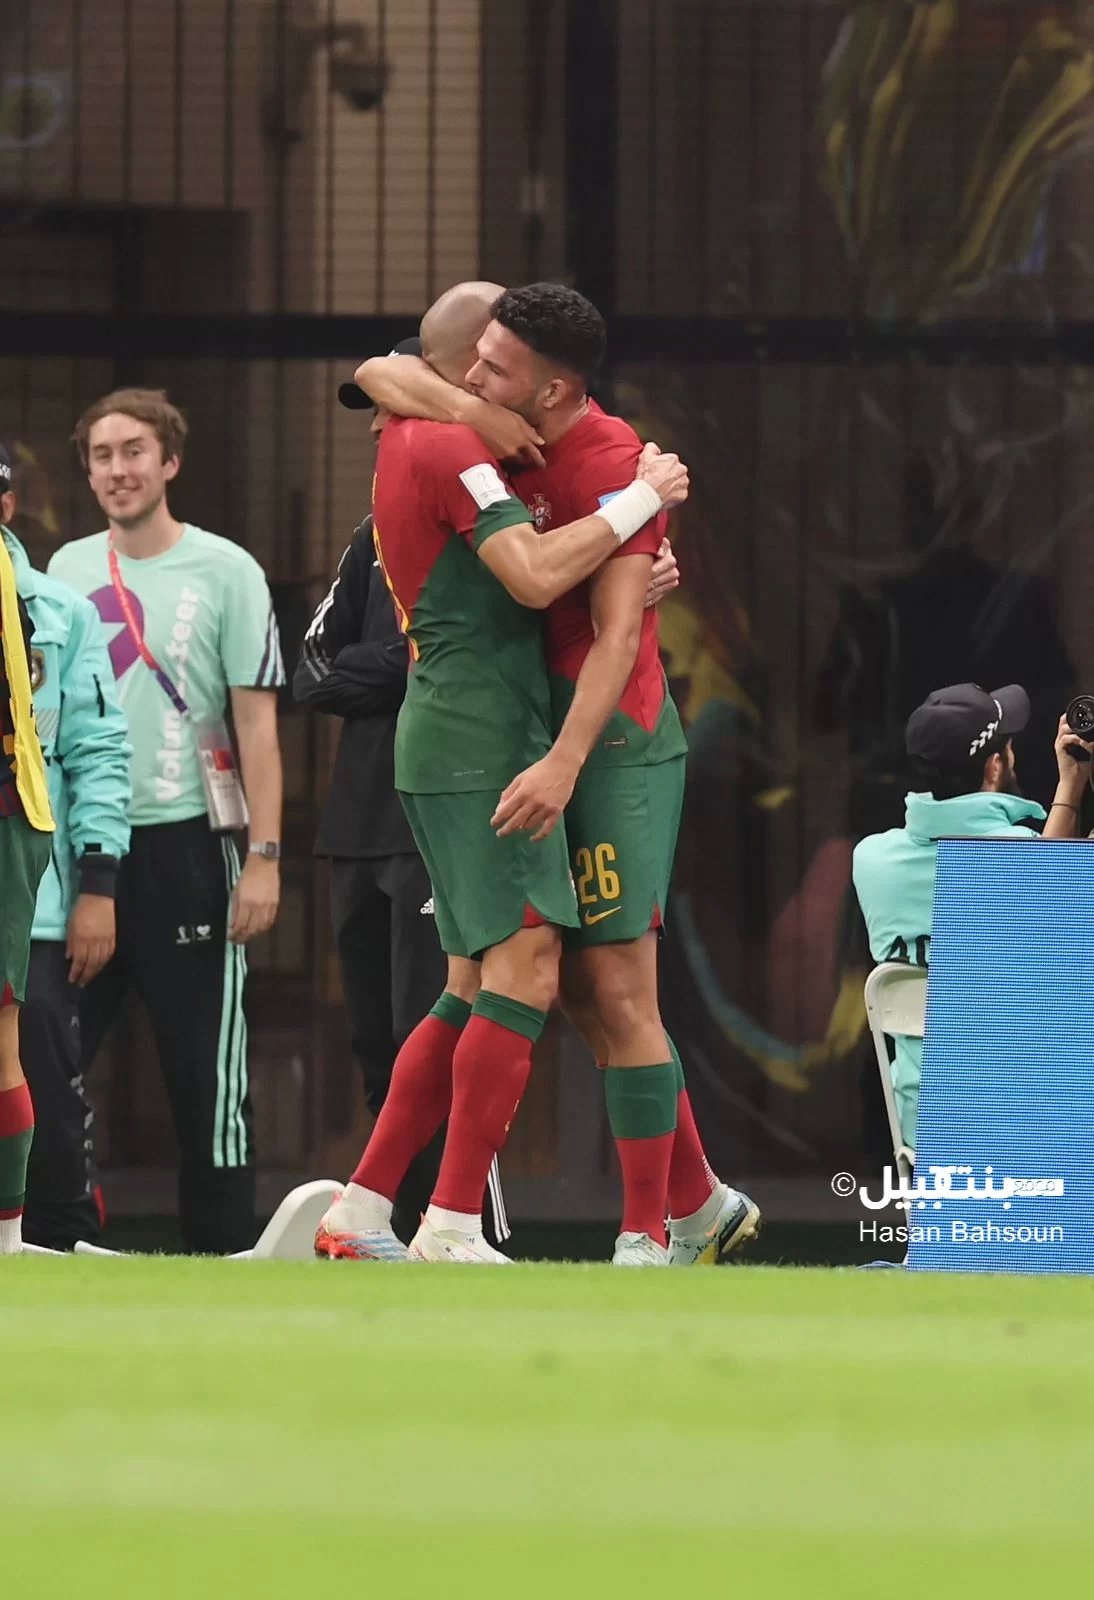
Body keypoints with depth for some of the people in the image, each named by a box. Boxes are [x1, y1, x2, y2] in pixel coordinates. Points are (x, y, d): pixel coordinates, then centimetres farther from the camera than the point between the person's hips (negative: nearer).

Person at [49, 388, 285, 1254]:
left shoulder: (225, 571, -1)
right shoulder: (66, 569, 11)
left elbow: (257, 721, -3)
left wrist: (265, 856, -10)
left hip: (182, 846, -4)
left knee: (205, 1067, -2)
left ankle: (224, 1247, 3)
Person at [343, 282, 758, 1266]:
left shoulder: (611, 464, -17)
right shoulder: (514, 441, 7)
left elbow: (619, 635, -24)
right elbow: (384, 375, 13)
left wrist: (563, 765, -33)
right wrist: (465, 409, -8)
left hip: (616, 740, -9)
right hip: (547, 733, 9)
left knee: (618, 992, -10)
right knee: (584, 994, 10)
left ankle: (649, 1240, -8)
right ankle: (700, 1204, 20)